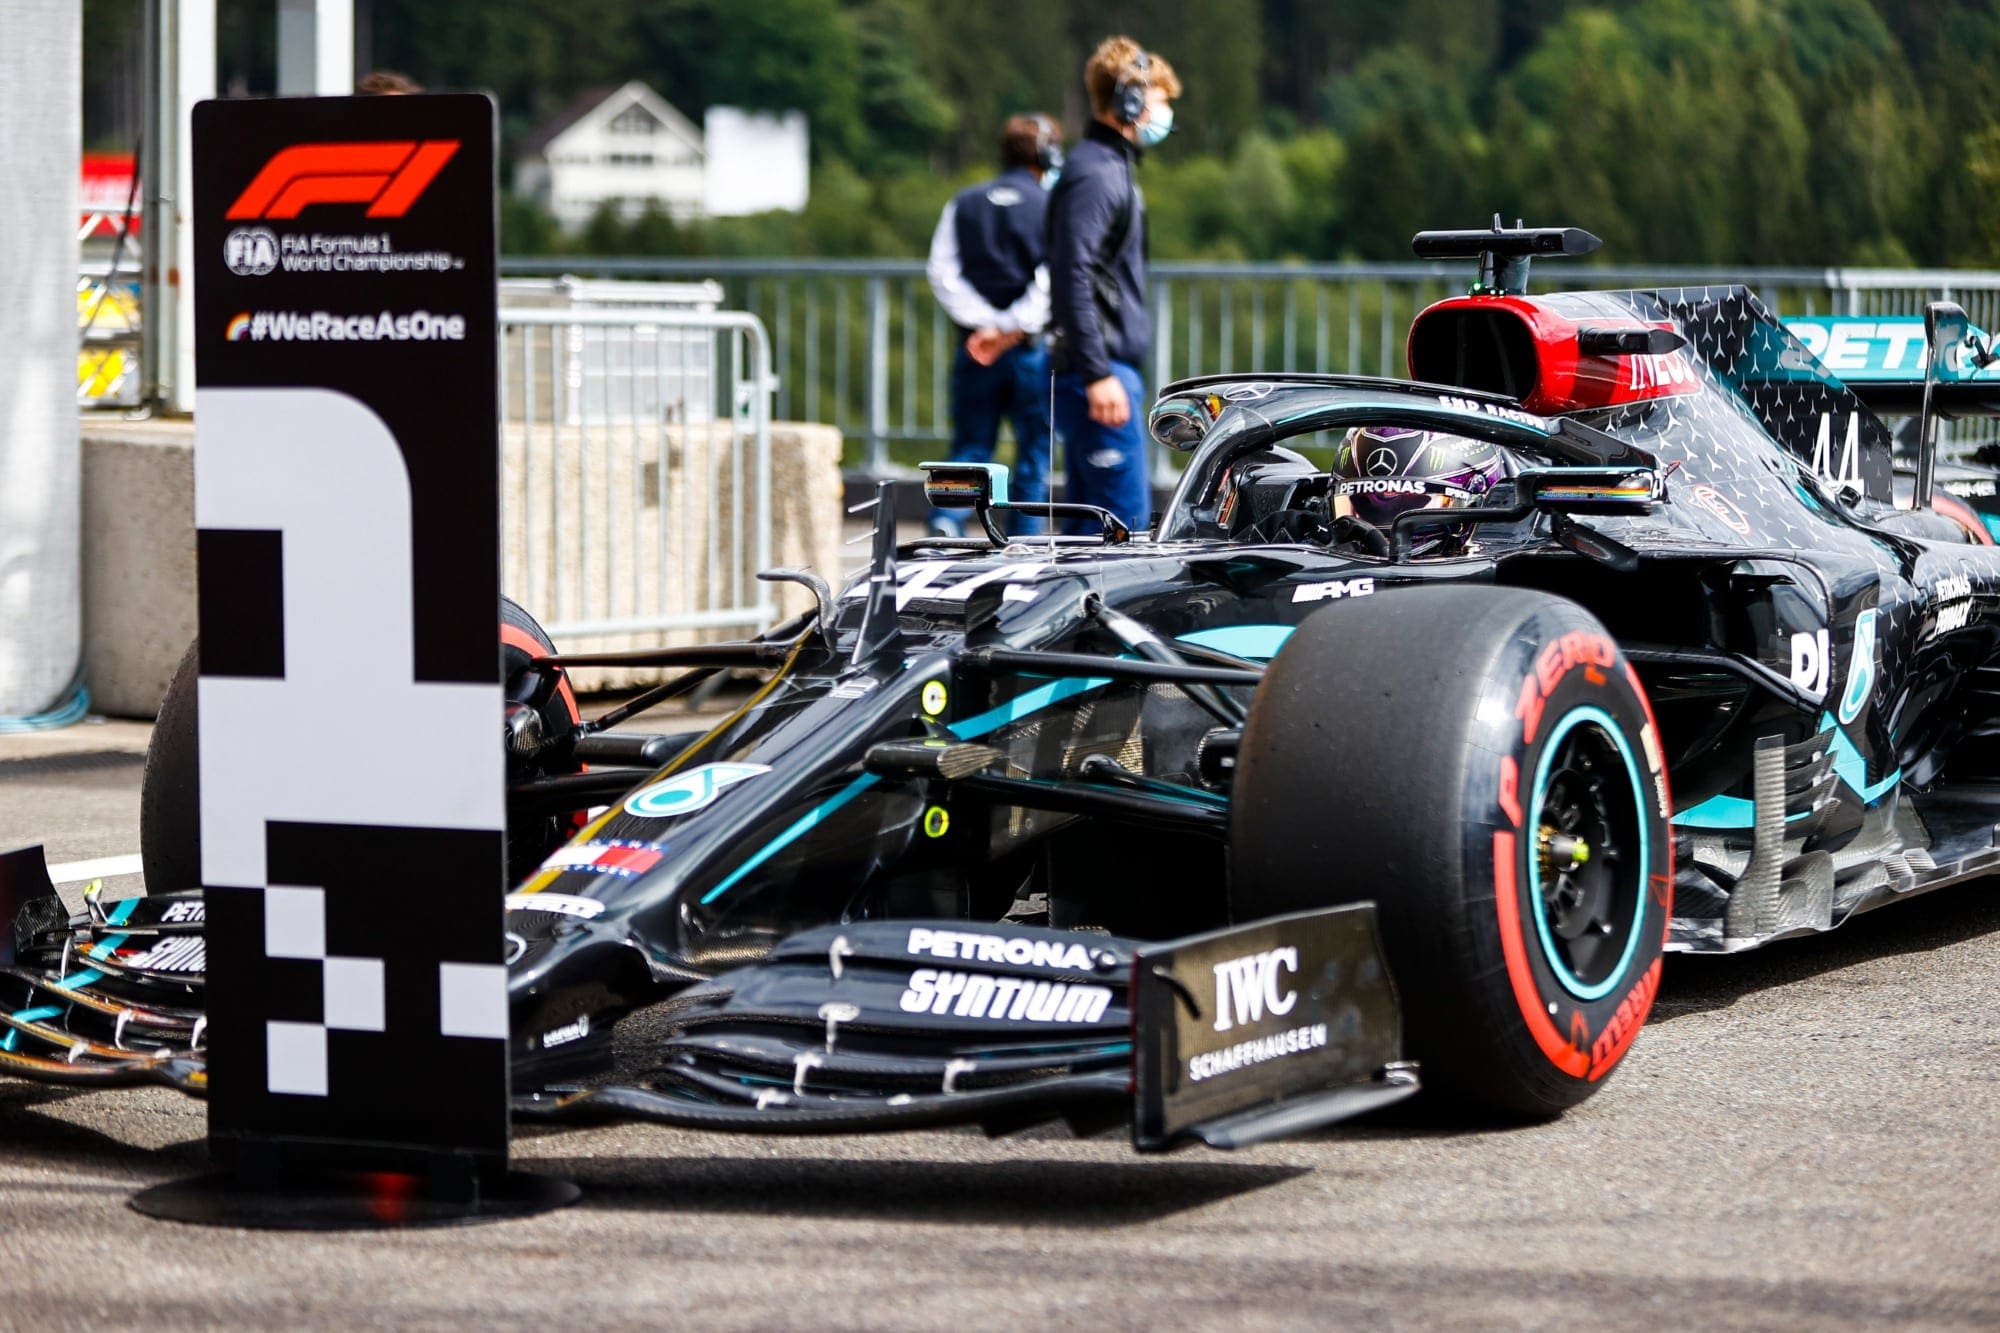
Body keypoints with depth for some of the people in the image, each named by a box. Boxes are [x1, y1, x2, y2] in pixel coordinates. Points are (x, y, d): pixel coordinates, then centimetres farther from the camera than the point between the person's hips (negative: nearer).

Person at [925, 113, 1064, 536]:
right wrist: (1014, 329, -15)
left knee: (969, 449, 9)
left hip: (975, 350, 3)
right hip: (1032, 351, -3)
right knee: (1034, 454, 8)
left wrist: (985, 323, -7)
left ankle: (945, 520, -14)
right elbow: (1052, 282, -15)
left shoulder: (964, 204, 9)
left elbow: (942, 273, -1)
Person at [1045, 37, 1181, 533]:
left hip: (1111, 369, 10)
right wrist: (1097, 374, -25)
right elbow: (1072, 277, -22)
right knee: (1125, 515, -10)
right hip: (1100, 369, -10)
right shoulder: (1094, 173, -13)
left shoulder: (1113, 167, 18)